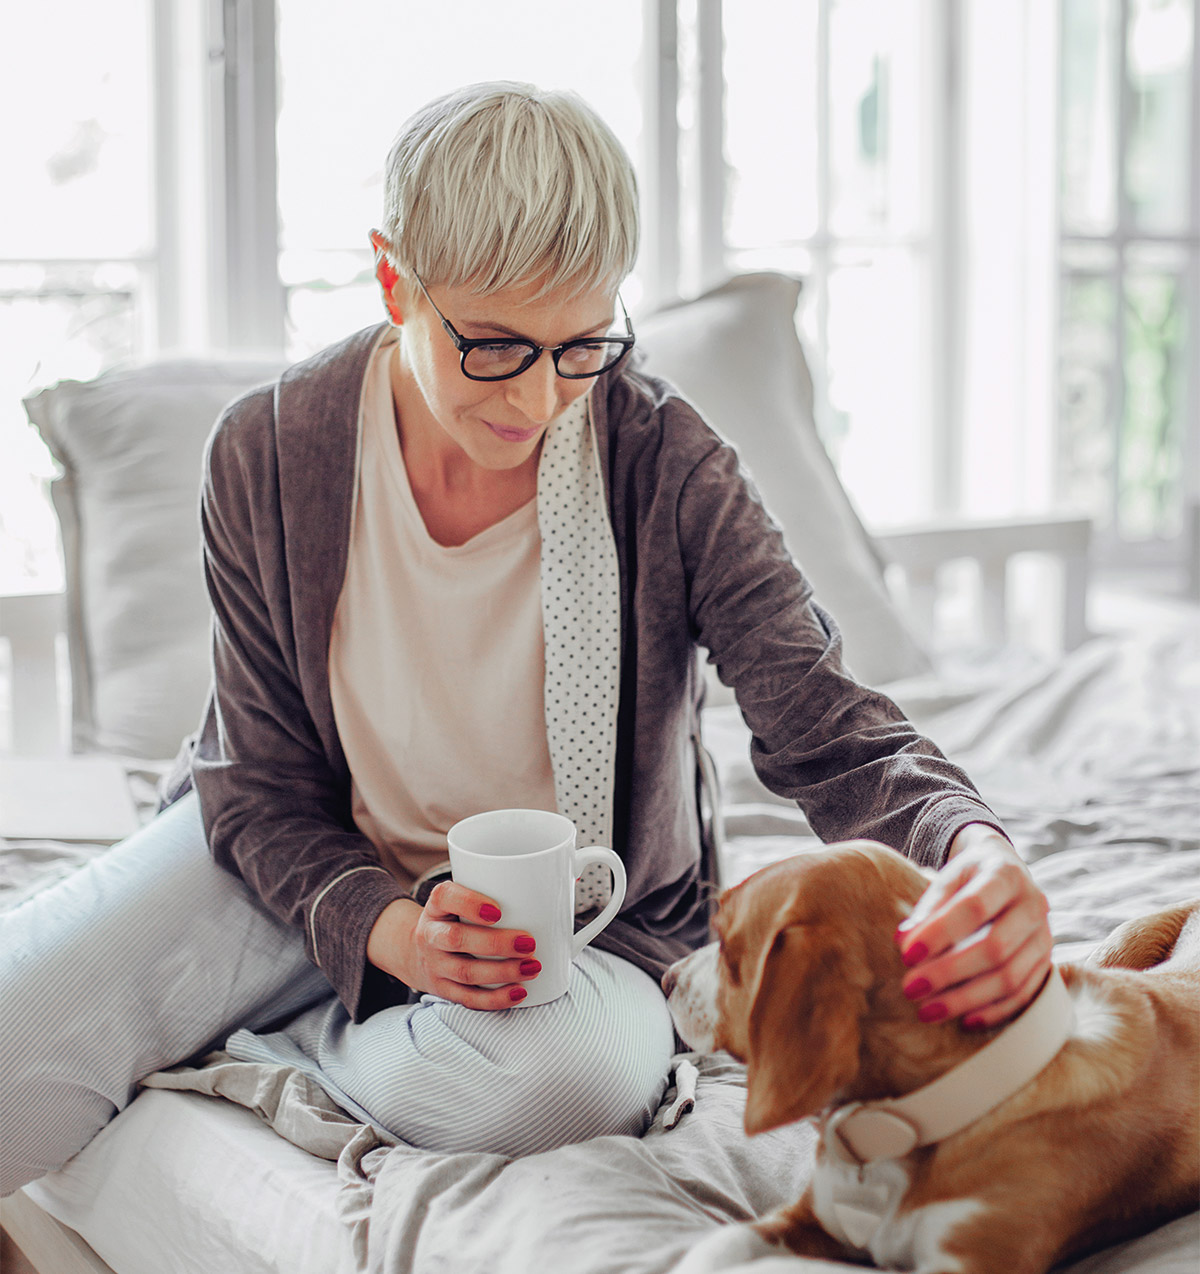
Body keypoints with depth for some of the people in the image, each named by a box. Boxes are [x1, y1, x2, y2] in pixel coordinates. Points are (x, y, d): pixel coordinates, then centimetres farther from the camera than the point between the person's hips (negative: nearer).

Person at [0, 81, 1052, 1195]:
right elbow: (267, 788, -8)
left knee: (570, 1076, -36)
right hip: (321, 880, 1)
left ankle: (278, 1041, -7)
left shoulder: (664, 468, -19)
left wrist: (972, 843, -43)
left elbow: (828, 732, -20)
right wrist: (394, 935, -29)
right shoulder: (267, 456, -14)